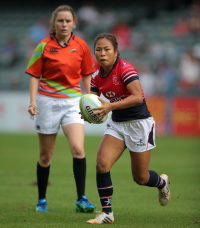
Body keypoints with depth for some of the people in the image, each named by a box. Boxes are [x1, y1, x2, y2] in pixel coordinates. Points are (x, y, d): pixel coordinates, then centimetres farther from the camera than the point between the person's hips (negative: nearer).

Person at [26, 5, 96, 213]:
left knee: (78, 149, -17)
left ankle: (81, 199, -10)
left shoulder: (80, 45, 2)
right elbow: (34, 76, -1)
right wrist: (33, 101, -11)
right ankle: (41, 200, 21)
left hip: (73, 102, 1)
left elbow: (86, 75, 12)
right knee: (46, 155, 7)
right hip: (47, 101, -1)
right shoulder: (44, 46, -3)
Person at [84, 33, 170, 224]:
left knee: (140, 178, 5)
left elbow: (137, 97, -31)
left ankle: (162, 182, 41)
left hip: (139, 123, -5)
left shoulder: (125, 69, -20)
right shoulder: (97, 76, -1)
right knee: (102, 164, -17)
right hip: (116, 124, 5)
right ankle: (107, 212, -8)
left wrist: (110, 106, -39)